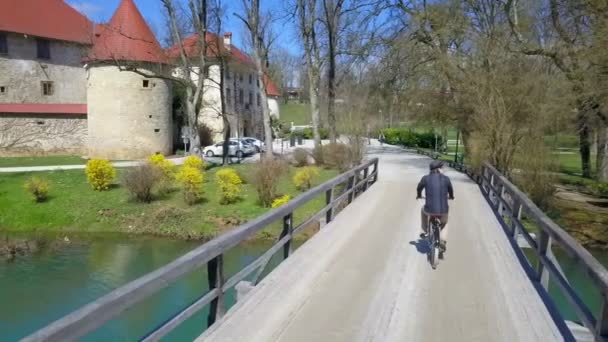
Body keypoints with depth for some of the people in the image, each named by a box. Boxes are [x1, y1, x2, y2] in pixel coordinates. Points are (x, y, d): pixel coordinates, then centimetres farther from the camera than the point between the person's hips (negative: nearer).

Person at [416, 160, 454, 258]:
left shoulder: (425, 178, -1)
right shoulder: (446, 179, 1)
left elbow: (419, 188, 18)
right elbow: (451, 190, 20)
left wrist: (419, 195, 41)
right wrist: (451, 196, 44)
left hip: (430, 210, 0)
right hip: (443, 210, 1)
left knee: (424, 209, 36)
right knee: (444, 223, 34)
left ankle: (425, 231, 40)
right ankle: (443, 242, 19)